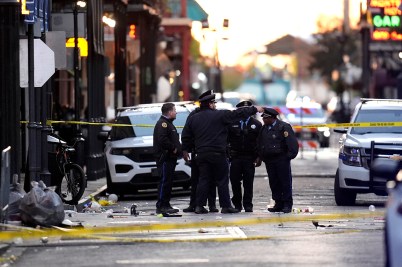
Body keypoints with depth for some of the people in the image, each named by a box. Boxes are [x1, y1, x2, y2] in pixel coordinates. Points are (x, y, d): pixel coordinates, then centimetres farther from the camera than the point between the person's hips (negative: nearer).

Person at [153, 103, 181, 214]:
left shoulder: (168, 123, 23)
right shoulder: (162, 123, -12)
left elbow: (174, 141, 27)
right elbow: (162, 140, -25)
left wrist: (178, 149, 10)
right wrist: (173, 148, -18)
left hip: (170, 158, 11)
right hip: (164, 158, -11)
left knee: (168, 182, 12)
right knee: (164, 182, -11)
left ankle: (166, 205, 16)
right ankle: (161, 206, -12)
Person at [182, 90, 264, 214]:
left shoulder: (193, 119, 8)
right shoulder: (220, 115, -7)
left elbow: (185, 136, 12)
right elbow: (238, 114, -5)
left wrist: (185, 150, 25)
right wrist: (255, 109, 5)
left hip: (201, 154, 5)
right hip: (217, 154, -5)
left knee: (203, 179, 8)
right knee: (222, 180, 2)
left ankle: (199, 206, 3)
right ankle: (225, 206, 3)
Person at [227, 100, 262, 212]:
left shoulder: (256, 124, 8)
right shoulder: (232, 124, 7)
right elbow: (226, 139, 7)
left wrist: (259, 157, -1)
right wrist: (227, 154, -2)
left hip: (250, 158, 0)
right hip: (235, 157, 0)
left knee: (248, 182, -1)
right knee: (235, 181, -1)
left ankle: (248, 205, 5)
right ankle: (237, 204, 11)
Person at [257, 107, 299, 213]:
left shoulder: (284, 127, -8)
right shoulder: (264, 129, 13)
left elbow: (292, 143, -11)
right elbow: (259, 144, 20)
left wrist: (289, 156, -14)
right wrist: (261, 157, 12)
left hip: (282, 160, -7)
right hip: (269, 160, 7)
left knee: (285, 182, -3)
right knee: (274, 183, 6)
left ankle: (287, 204, 1)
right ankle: (278, 204, 12)